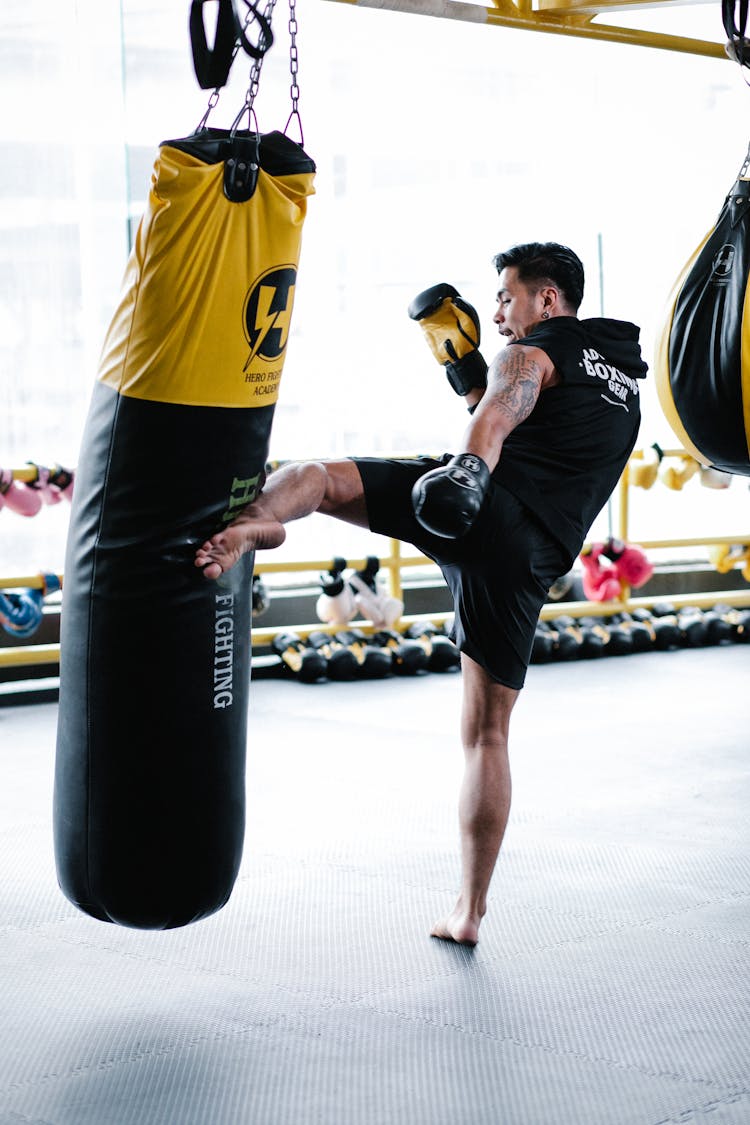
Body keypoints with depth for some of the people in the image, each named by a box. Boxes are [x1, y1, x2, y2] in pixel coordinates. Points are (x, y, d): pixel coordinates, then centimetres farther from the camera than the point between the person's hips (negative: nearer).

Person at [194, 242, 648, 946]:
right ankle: (469, 910, 13)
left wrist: (471, 466, -35)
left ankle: (252, 523, -41)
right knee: (486, 732, 11)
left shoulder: (532, 353, 9)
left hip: (486, 511, -6)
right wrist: (468, 370, 31)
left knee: (314, 478, -4)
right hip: (534, 557, 6)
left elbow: (495, 418, -15)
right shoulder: (624, 374, 31)